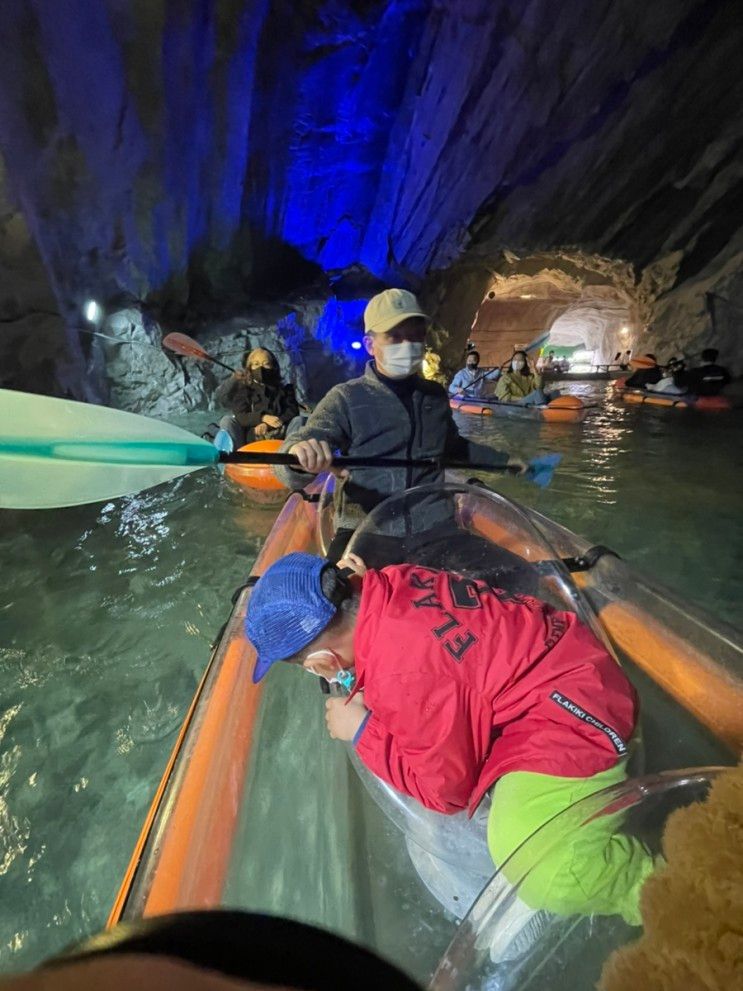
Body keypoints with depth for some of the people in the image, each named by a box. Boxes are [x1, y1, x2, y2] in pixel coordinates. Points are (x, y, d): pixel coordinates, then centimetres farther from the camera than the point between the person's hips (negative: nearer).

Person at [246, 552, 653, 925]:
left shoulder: (400, 677, -29)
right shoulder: (393, 581, -9)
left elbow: (445, 789, -13)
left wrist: (361, 731, -4)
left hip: (570, 710, -9)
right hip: (560, 658, 9)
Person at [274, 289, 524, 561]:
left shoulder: (436, 395, 11)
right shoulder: (347, 398, -4)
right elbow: (289, 469, -15)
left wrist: (503, 460, 33)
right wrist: (300, 453, -37)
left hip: (430, 527, 5)